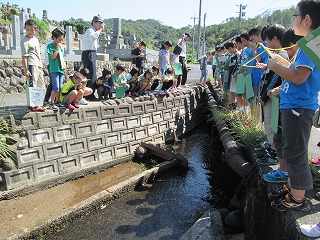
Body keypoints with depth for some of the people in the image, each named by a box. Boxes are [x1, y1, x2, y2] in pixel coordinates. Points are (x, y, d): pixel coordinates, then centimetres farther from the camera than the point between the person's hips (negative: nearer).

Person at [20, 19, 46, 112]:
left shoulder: (35, 39, 17)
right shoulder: (24, 41, -8)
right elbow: (24, 56, -13)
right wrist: (26, 69, -19)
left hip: (39, 65, 9)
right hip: (32, 65, -9)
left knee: (41, 86, 12)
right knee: (33, 85, -11)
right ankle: (32, 105, -8)